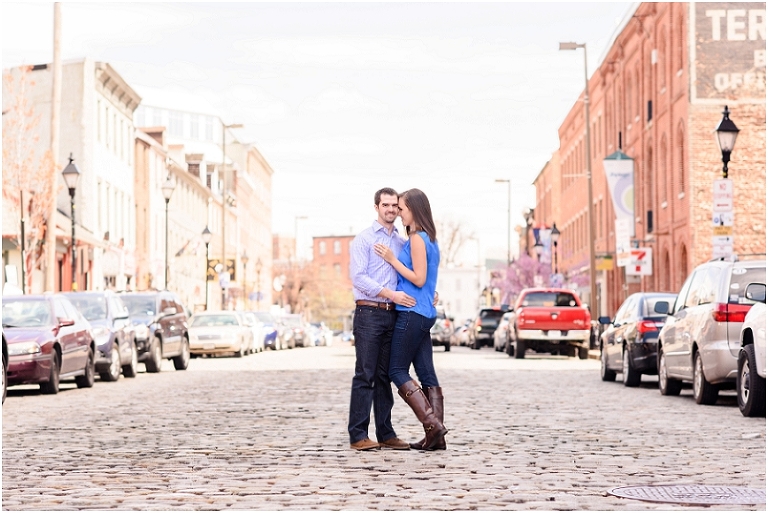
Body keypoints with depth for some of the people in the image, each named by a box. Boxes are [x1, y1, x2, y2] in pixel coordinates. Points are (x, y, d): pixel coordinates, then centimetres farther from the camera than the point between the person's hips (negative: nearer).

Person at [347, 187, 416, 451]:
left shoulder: (402, 242, 16)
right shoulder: (364, 239, -2)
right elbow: (358, 277, -11)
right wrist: (390, 294, -19)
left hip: (392, 315, 6)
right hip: (369, 313, -6)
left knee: (385, 376, 9)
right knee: (365, 375, -6)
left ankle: (385, 433, 12)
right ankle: (358, 435, -5)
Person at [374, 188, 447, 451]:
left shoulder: (417, 239, -12)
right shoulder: (429, 239, 16)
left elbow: (419, 279, -16)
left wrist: (392, 259, -10)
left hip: (412, 312, -9)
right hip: (425, 313, 9)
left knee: (397, 371, -5)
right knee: (426, 373, 5)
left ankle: (432, 422, -14)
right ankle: (436, 436, 2)